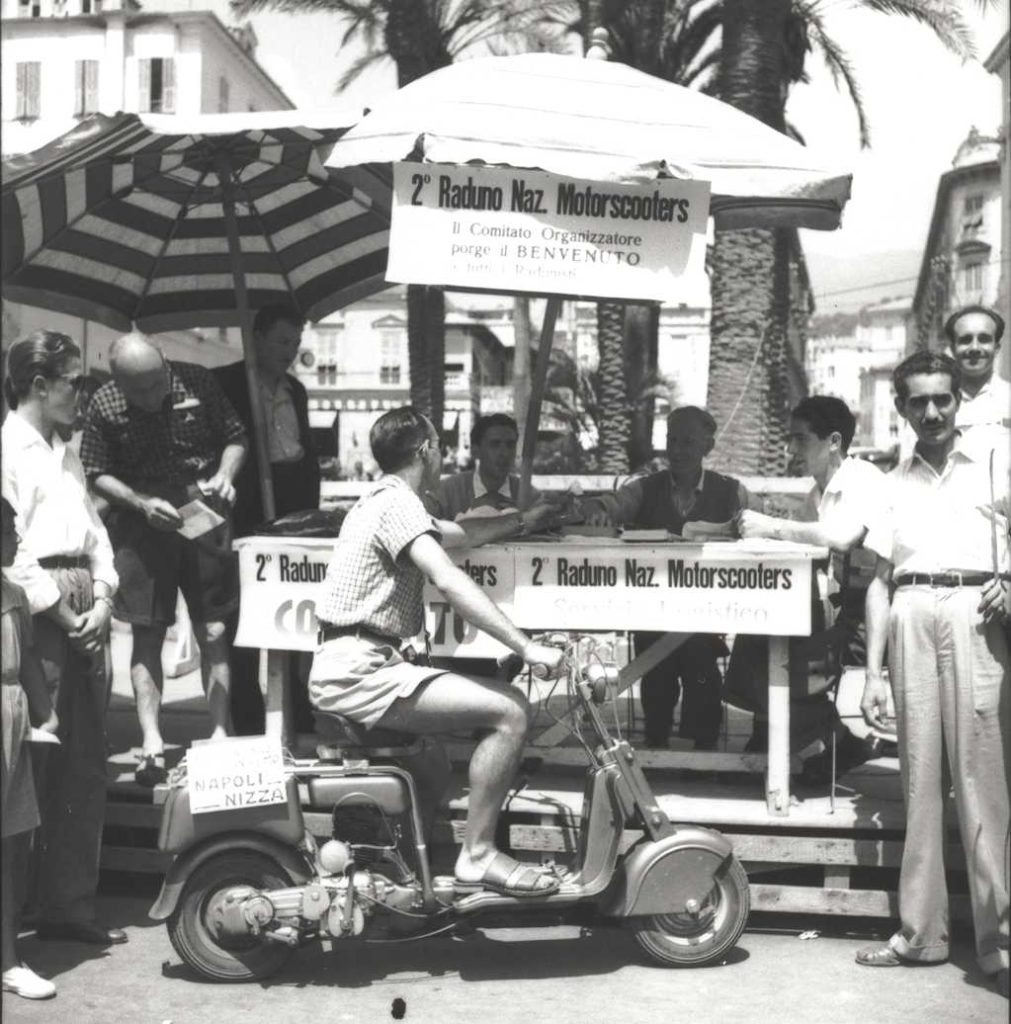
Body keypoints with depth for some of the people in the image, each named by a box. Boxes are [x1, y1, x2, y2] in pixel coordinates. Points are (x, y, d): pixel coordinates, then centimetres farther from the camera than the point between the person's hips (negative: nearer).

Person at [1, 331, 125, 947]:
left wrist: (102, 602, 1)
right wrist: (64, 615, -12)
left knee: (86, 769, 10)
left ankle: (73, 905, 19)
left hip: (86, 616, 8)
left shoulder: (65, 453, 19)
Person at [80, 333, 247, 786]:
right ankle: (151, 744, 5)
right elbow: (98, 474, -1)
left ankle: (220, 735, 9)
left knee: (214, 633, 2)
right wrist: (143, 504, -15)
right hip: (141, 524, 0)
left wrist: (224, 475, -14)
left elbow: (235, 439, 4)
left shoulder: (197, 382, -7)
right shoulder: (104, 406, -8)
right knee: (147, 634, 1)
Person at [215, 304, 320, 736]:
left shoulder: (295, 390, 17)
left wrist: (310, 507, 10)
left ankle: (298, 720, 13)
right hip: (245, 518, -5)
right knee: (244, 626, -1)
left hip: (291, 517, 6)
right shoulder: (224, 384, -2)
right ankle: (248, 726, 6)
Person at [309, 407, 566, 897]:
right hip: (357, 670, -11)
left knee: (503, 697, 18)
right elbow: (449, 580, -26)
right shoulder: (397, 502, -12)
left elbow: (462, 534, 33)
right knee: (510, 712, -17)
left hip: (353, 666, 11)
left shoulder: (382, 498, 22)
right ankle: (477, 858, -10)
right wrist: (525, 646, -29)